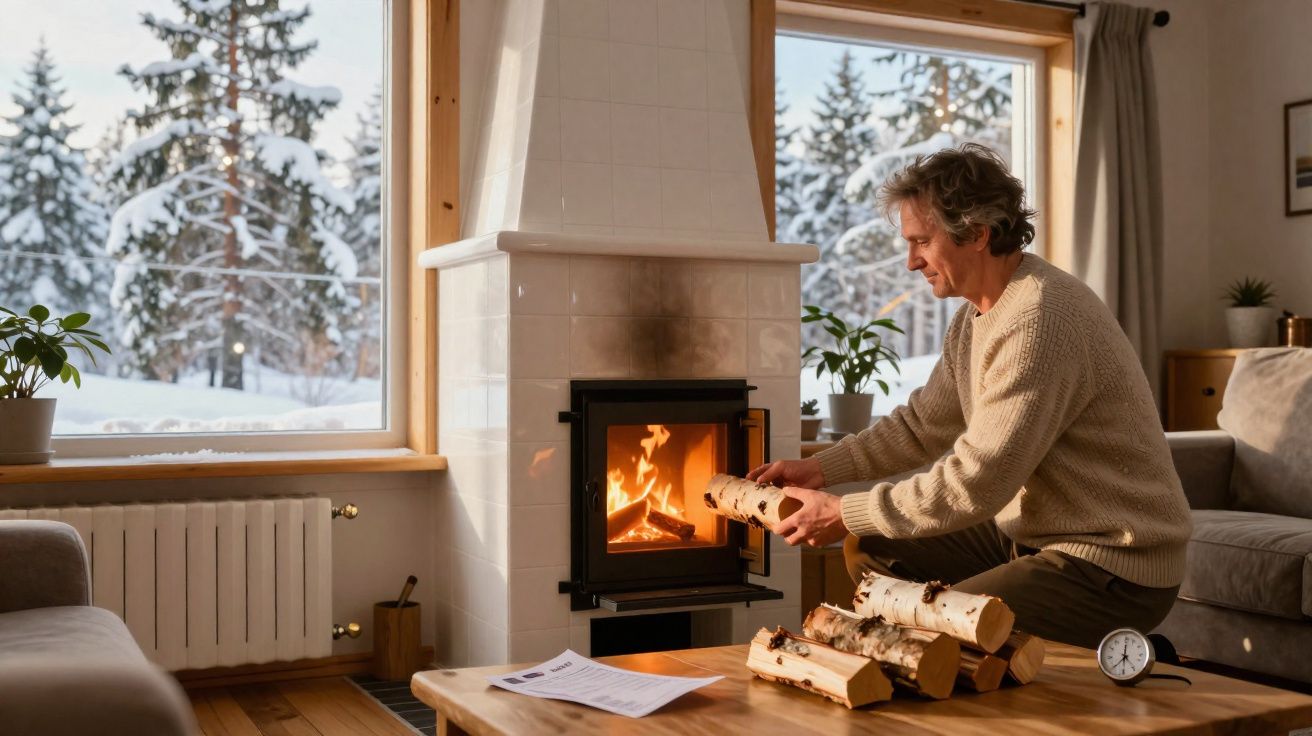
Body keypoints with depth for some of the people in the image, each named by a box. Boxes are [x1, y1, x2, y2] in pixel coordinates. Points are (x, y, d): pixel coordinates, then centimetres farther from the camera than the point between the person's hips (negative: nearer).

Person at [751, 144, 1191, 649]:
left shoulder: (1039, 321, -26)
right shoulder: (977, 314, 6)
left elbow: (975, 484, -27)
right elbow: (922, 425, 15)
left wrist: (844, 515, -19)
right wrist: (820, 468, 3)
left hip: (1114, 568, -9)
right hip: (1030, 534, 10)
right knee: (870, 550, 7)